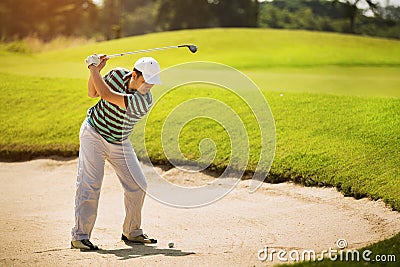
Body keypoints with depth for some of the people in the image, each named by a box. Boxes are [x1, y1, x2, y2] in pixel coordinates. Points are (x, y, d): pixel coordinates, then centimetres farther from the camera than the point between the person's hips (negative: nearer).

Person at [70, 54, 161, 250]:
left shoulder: (145, 101, -22)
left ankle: (131, 232, 17)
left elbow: (107, 95, -30)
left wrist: (93, 67, -23)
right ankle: (80, 236, -8)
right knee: (90, 185, -10)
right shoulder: (117, 75, -15)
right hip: (94, 134, -2)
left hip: (120, 144, 2)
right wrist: (95, 70, -15)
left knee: (137, 185, -1)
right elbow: (93, 93, 2)